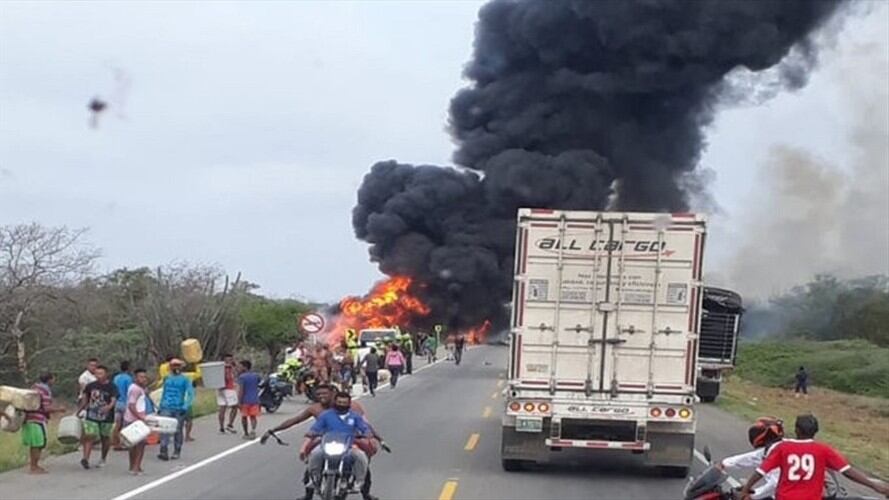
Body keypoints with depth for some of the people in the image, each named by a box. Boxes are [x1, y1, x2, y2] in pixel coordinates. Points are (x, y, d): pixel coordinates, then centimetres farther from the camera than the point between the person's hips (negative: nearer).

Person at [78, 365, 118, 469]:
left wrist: (109, 407, -38)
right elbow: (85, 398, 18)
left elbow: (114, 400, -18)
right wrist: (79, 410, 20)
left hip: (106, 417, -1)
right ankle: (85, 459, -16)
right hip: (91, 416, 1)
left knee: (105, 438, 11)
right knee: (89, 436, -11)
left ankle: (103, 459, 26)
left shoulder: (112, 387, -5)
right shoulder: (90, 386, 5)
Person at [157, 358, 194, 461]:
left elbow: (191, 394, -7)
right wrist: (160, 407, 16)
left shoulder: (185, 380, -1)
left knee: (178, 431, 6)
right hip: (166, 409, 2)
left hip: (179, 409, -2)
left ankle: (177, 452, 18)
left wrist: (185, 407, -17)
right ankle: (164, 452, -16)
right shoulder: (167, 379, 12)